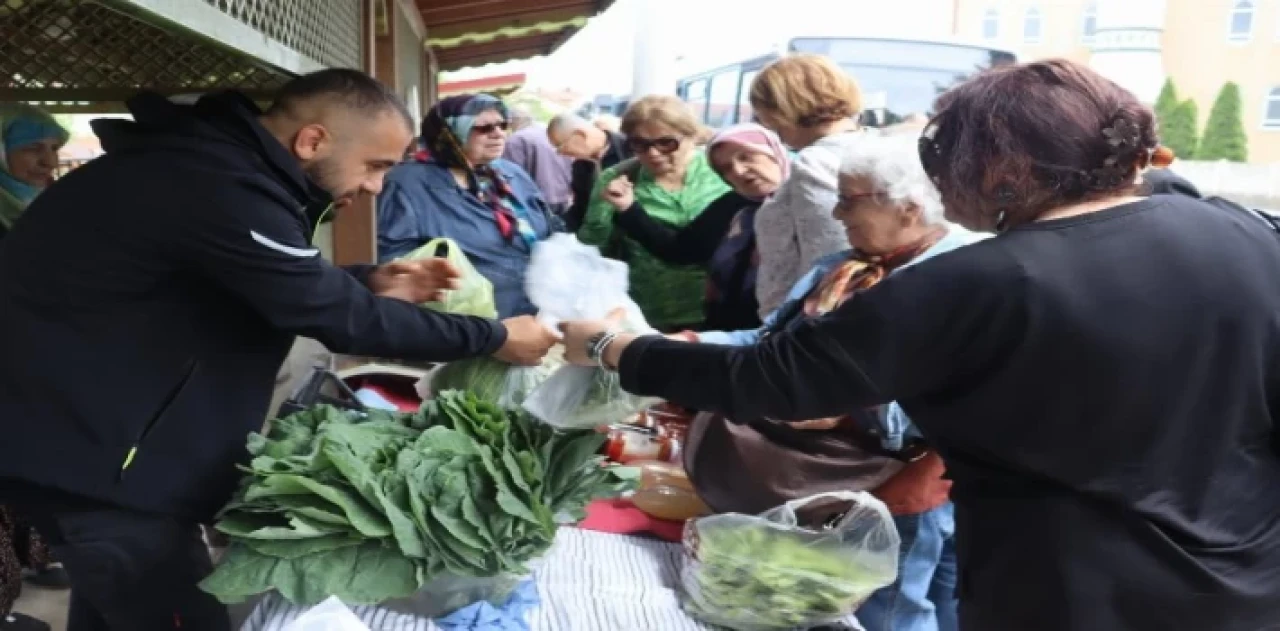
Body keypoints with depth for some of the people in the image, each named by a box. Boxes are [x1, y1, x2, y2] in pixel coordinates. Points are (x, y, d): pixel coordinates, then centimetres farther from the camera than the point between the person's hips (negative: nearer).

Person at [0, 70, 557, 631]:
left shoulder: (218, 160, 3)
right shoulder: (219, 187, -30)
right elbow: (339, 317, -24)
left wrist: (371, 283, 0)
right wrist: (493, 338, -15)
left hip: (87, 421, 10)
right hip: (82, 444, -10)